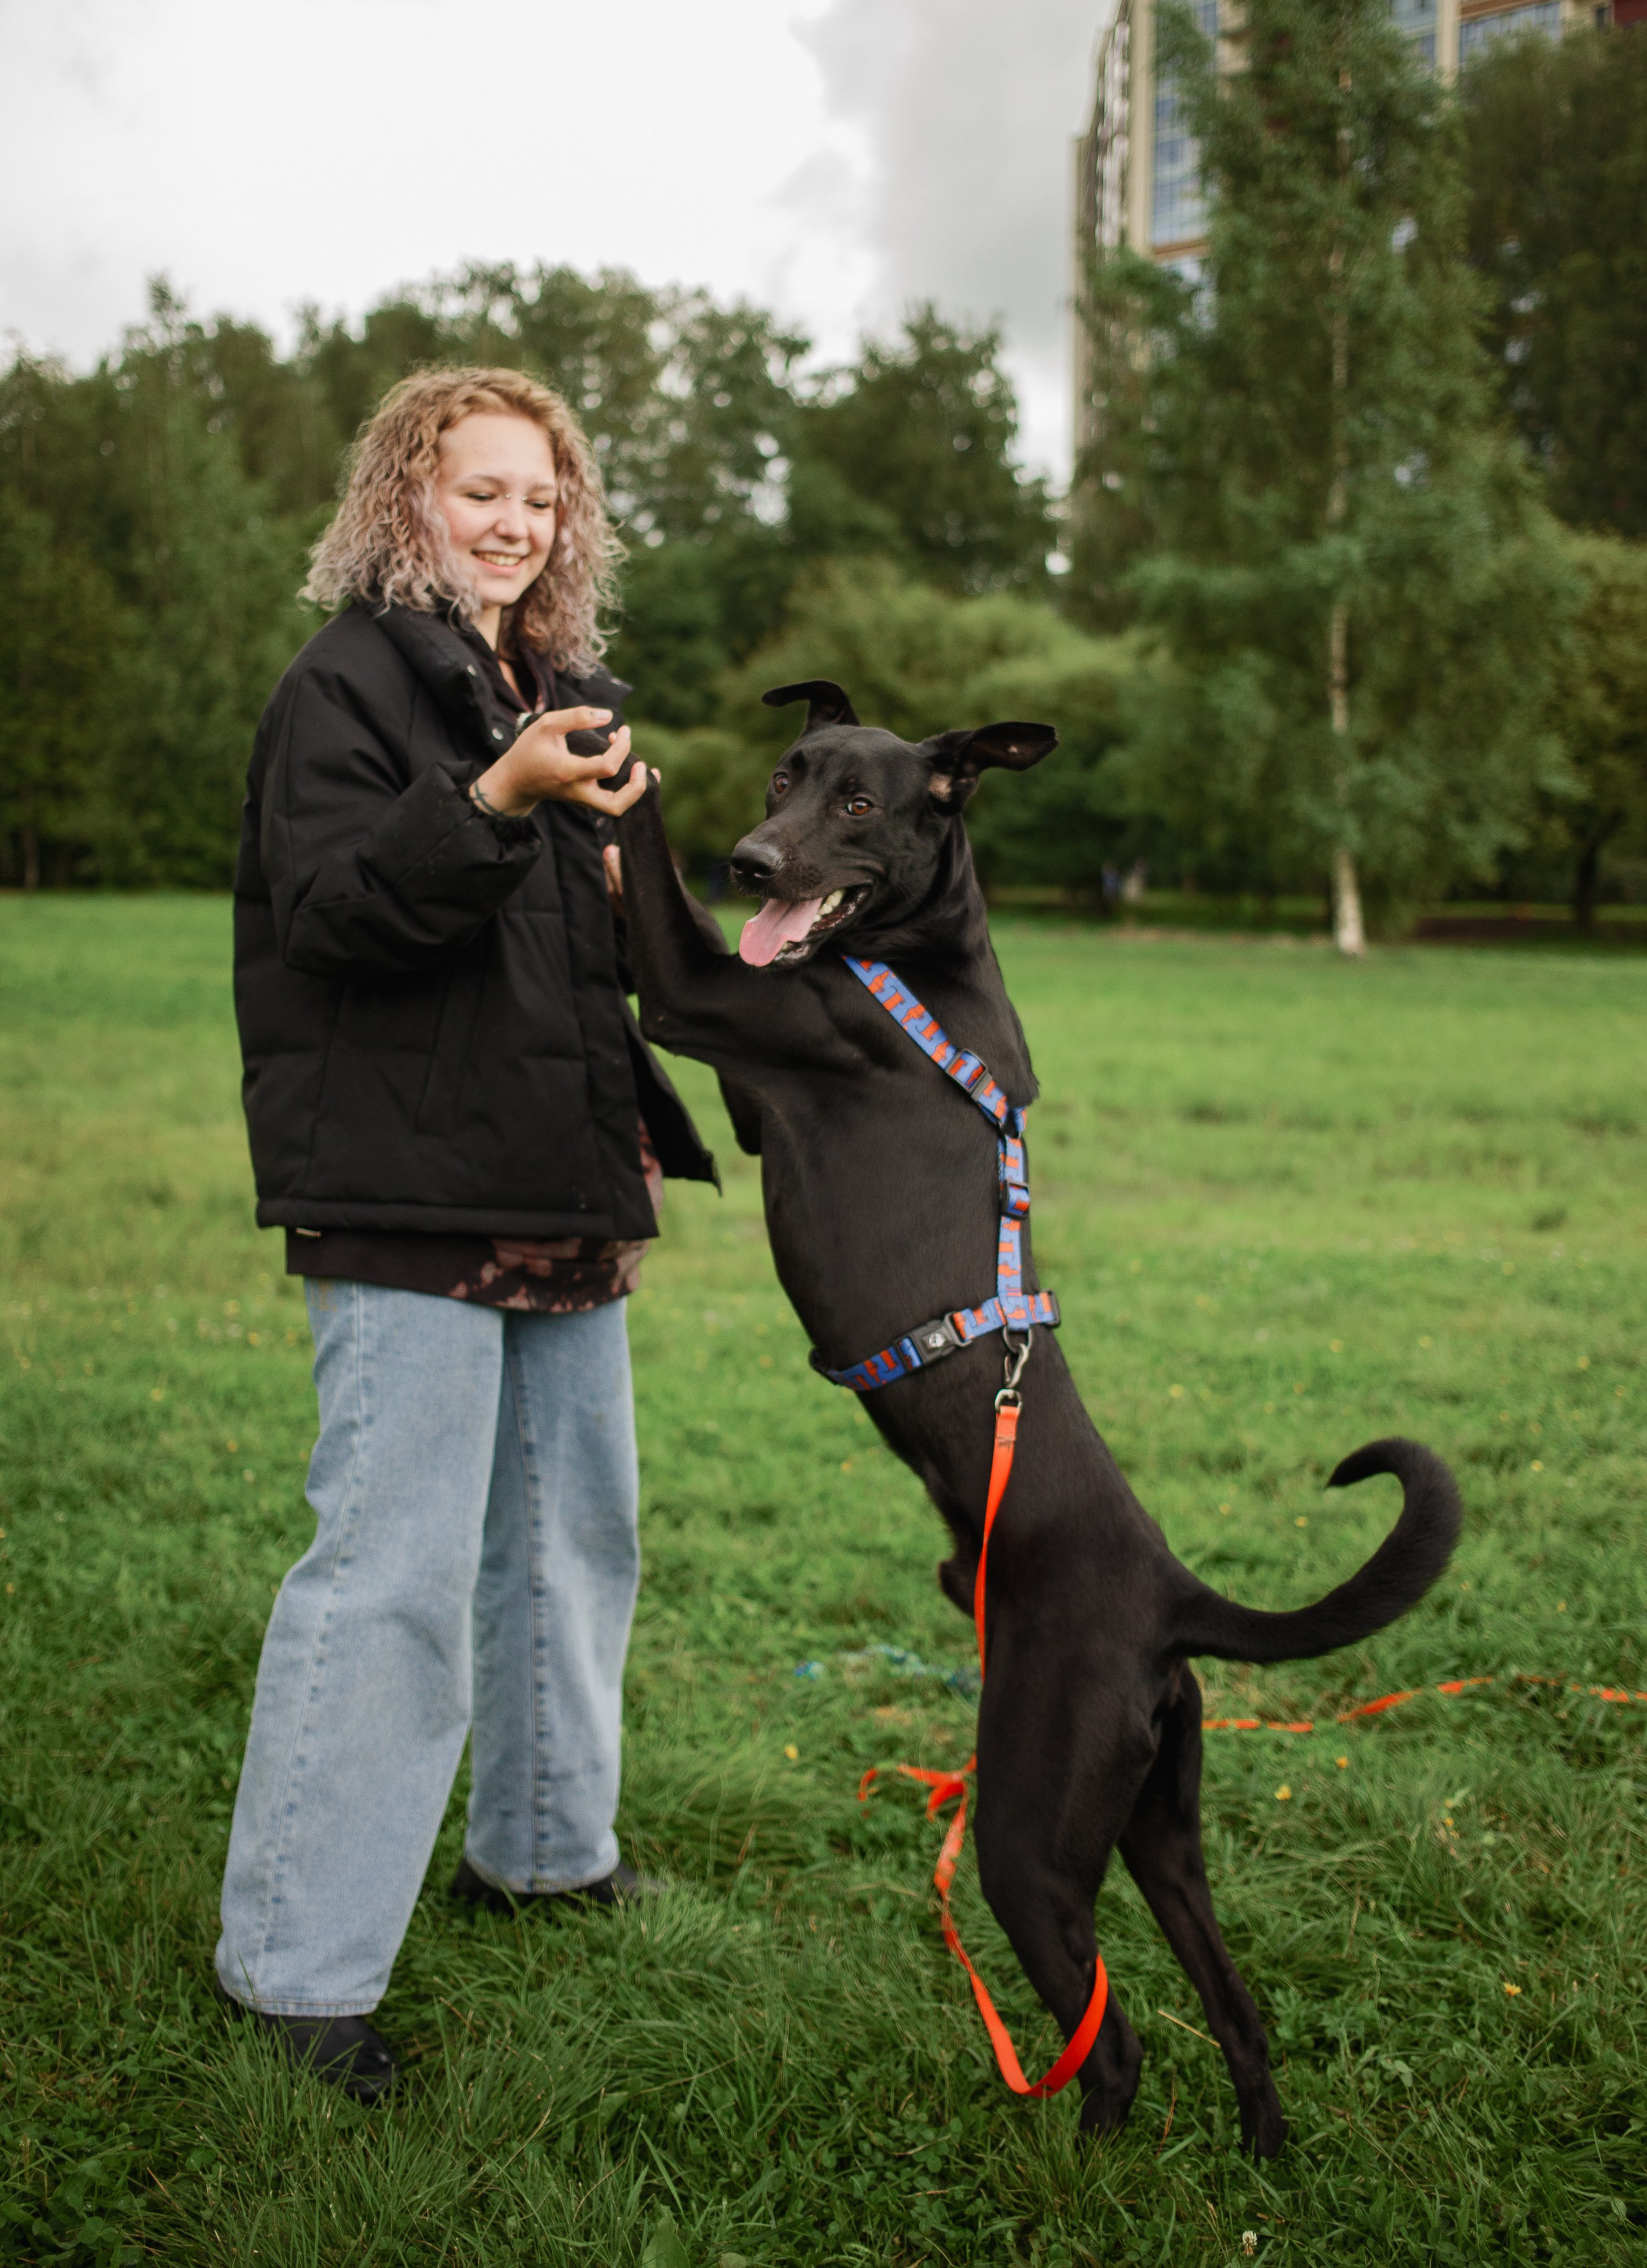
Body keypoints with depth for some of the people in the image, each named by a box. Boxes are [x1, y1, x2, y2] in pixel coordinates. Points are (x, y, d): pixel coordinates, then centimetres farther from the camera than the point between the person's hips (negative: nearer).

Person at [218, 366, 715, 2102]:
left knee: (574, 1530, 17)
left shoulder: (571, 693, 19)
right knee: (392, 1567, -9)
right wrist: (494, 803, -32)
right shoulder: (346, 686, -5)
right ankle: (295, 1961, 1)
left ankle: (539, 1843, 35)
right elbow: (329, 908, -20)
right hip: (405, 1196, -8)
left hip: (558, 1191, 8)